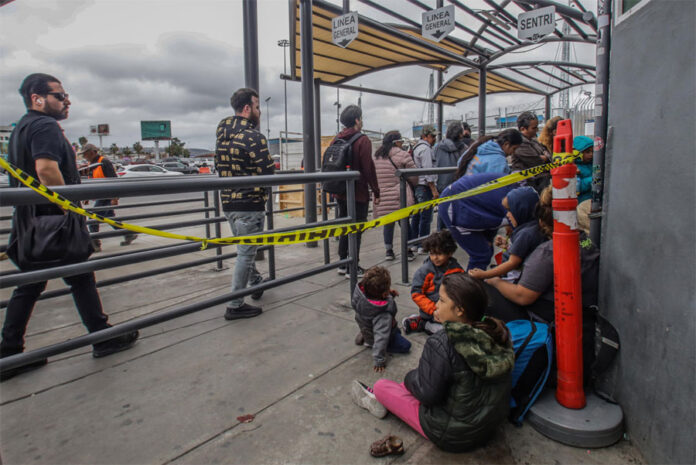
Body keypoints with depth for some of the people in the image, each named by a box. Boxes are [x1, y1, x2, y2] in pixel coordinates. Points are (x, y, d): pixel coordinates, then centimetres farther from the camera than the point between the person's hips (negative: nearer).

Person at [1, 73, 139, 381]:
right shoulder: (46, 126, -12)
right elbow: (46, 170, -27)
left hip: (30, 222, 9)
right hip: (53, 220, -9)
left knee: (28, 286, 12)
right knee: (81, 278, 1)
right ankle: (103, 338, 13)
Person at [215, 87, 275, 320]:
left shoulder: (222, 135, 10)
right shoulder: (253, 136, -15)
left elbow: (219, 167, 15)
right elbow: (268, 171, -16)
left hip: (227, 202, 8)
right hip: (250, 204, -8)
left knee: (245, 249, 23)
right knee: (246, 253, 0)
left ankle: (256, 282, 41)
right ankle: (235, 305, 7)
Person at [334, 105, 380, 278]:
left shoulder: (336, 139, 9)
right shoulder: (362, 140, -12)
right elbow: (369, 168, -16)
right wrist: (376, 192, -11)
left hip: (340, 194, 7)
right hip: (358, 194, -7)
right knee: (356, 230, 1)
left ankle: (343, 264, 25)